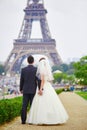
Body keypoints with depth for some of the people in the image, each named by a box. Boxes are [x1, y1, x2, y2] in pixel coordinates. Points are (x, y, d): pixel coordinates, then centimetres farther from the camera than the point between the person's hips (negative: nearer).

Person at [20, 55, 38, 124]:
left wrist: (21, 89, 18)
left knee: (24, 106, 4)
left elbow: (21, 80, 5)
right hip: (33, 90, -2)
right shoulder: (36, 69, -7)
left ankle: (23, 120, 2)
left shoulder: (23, 69, 0)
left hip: (25, 90, 2)